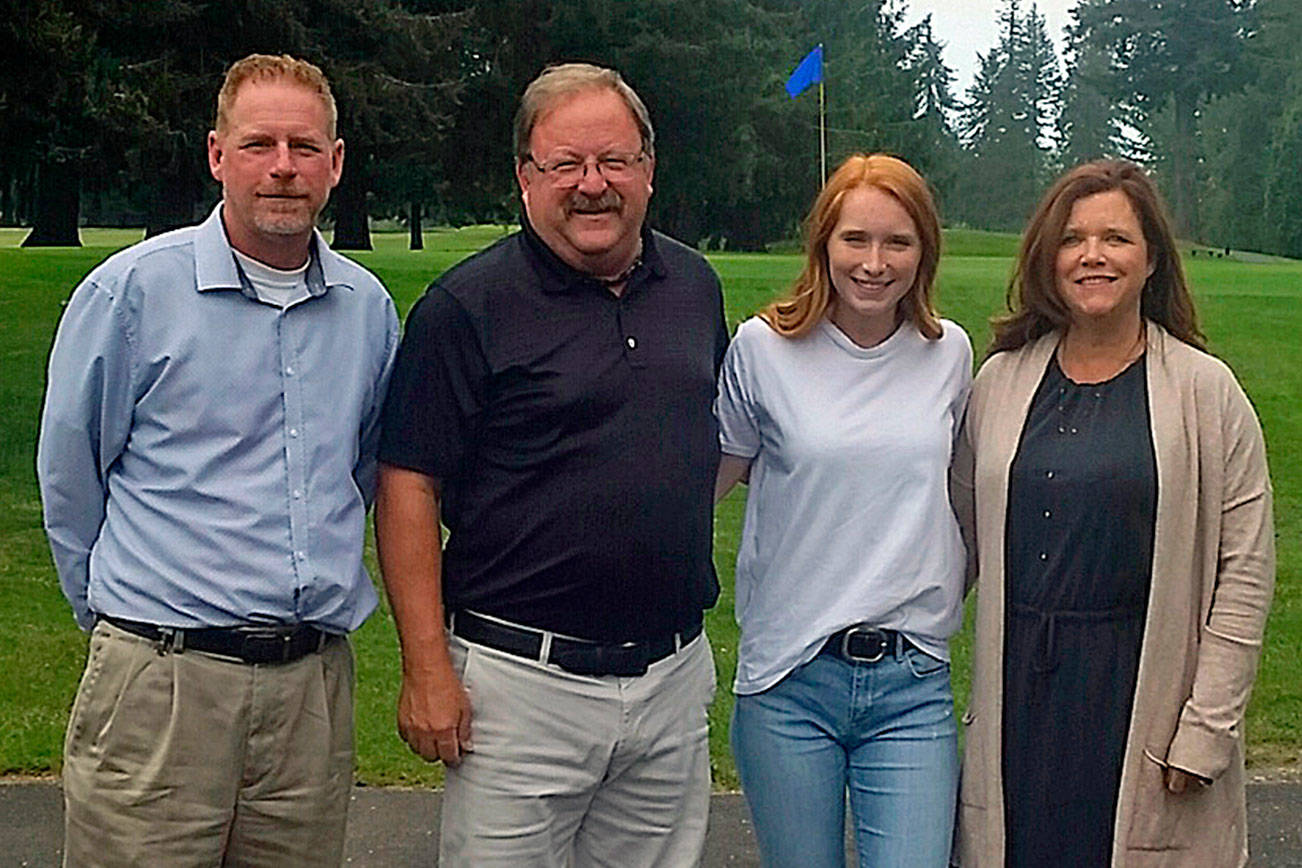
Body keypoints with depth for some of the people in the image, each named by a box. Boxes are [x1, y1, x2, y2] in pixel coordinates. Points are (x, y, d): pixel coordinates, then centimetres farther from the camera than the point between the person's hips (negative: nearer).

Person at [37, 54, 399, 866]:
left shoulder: (369, 308, 8)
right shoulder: (132, 289, -5)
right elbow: (69, 479, 3)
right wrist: (121, 608, 10)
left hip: (315, 680, 4)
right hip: (161, 682, -4)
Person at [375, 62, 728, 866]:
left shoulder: (695, 286, 8)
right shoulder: (466, 306, -9)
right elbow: (409, 488, -11)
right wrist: (427, 668, -15)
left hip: (676, 676, 5)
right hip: (522, 678, -5)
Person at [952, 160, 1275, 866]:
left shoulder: (1206, 391, -2)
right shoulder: (1001, 379, 7)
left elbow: (1245, 575, -4)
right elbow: (963, 538, 14)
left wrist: (1206, 730, -9)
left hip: (1143, 696, -2)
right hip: (1019, 694, 3)